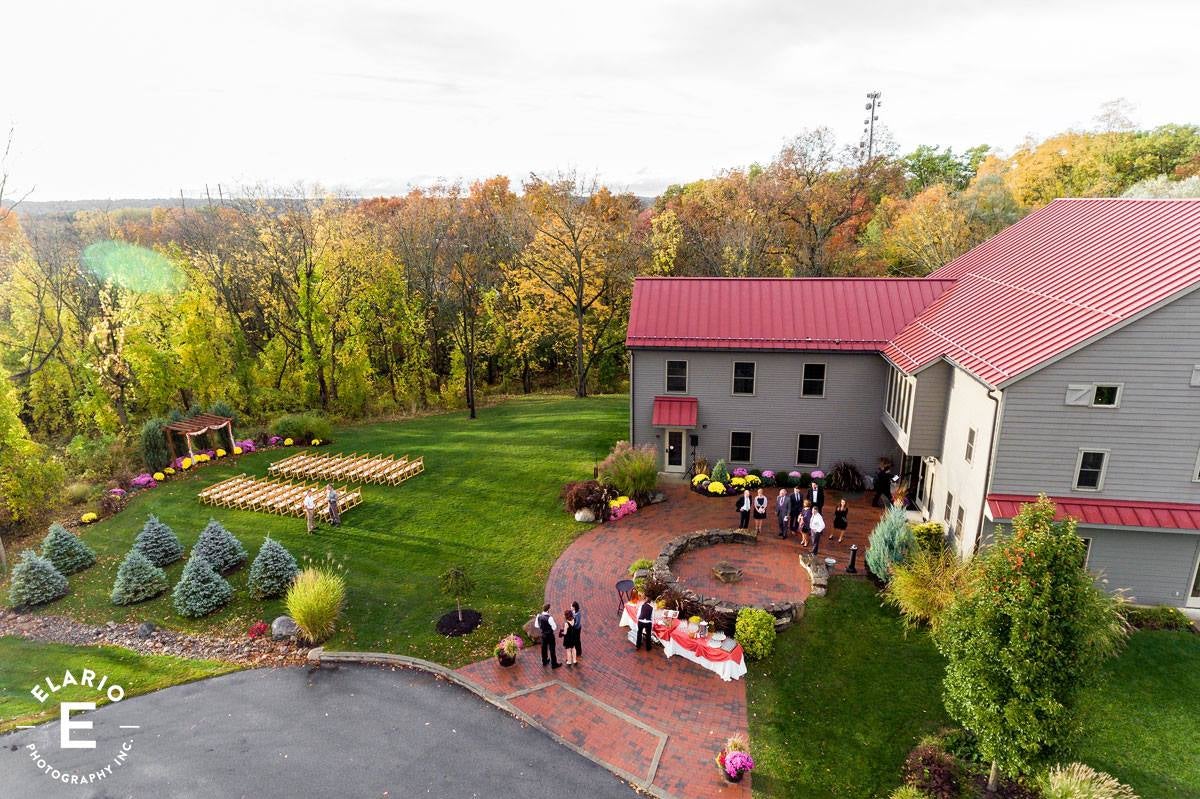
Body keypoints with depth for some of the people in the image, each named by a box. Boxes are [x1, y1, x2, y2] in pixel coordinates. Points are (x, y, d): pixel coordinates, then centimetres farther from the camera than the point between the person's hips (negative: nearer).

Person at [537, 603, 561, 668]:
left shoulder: (539, 616, -12)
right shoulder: (549, 618, -31)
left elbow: (537, 625, 2)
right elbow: (554, 628, -22)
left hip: (543, 635, 6)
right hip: (550, 635, -6)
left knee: (544, 648, 24)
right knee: (552, 649, 11)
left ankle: (544, 661, 43)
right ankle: (554, 664, 24)